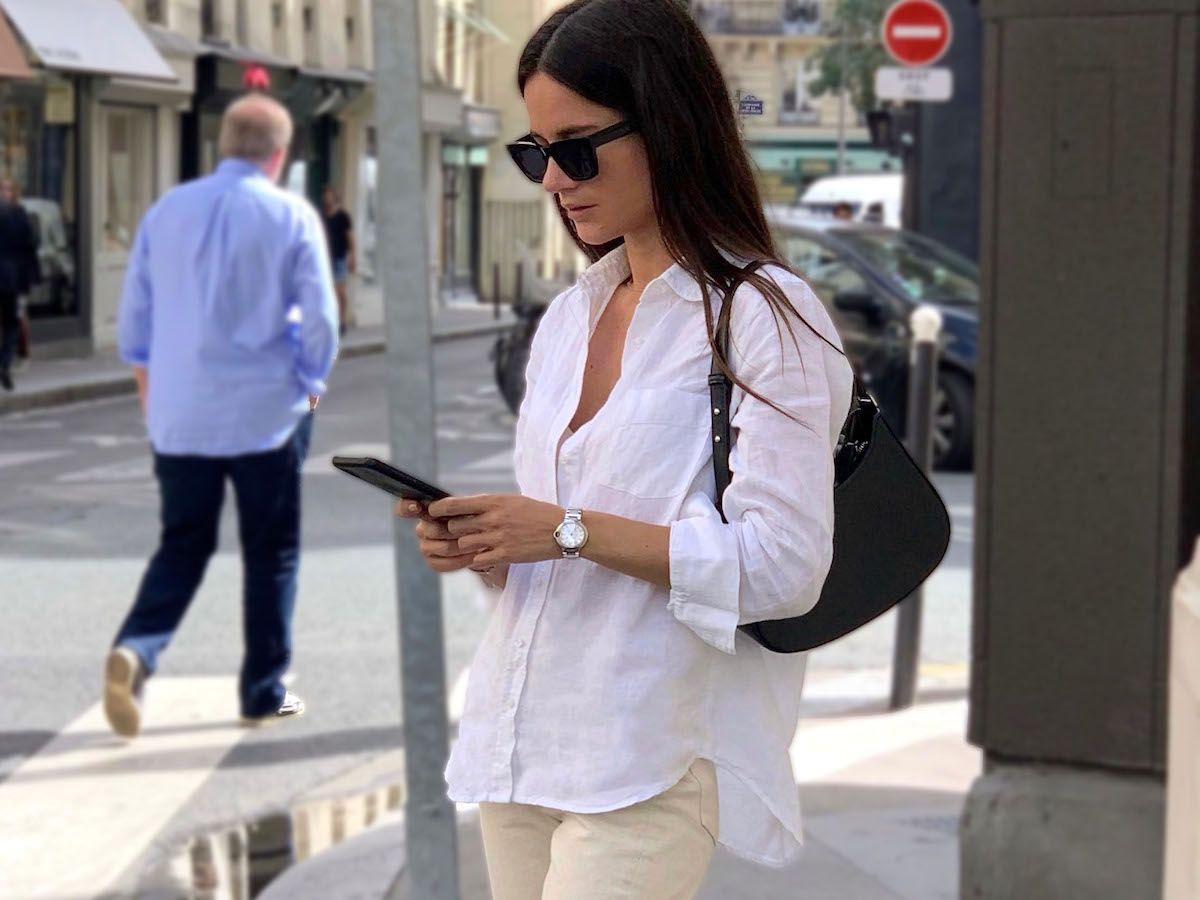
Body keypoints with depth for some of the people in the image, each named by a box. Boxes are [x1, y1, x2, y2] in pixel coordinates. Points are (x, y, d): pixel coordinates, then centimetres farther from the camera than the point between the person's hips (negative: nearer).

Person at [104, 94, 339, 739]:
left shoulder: (166, 211, 4)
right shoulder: (292, 217, -6)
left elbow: (134, 317, 9)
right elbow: (320, 318, -8)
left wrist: (150, 392, 21)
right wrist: (311, 385, 9)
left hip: (179, 418, 3)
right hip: (265, 413, -3)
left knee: (182, 546, 12)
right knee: (270, 553, 10)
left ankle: (136, 649, -13)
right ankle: (264, 693, 14)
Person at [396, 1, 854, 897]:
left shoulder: (766, 317, -8)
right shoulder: (569, 318, 15)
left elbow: (783, 566, -16)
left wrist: (572, 532, -19)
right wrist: (481, 544, 0)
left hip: (652, 764, -7)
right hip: (522, 742, 7)